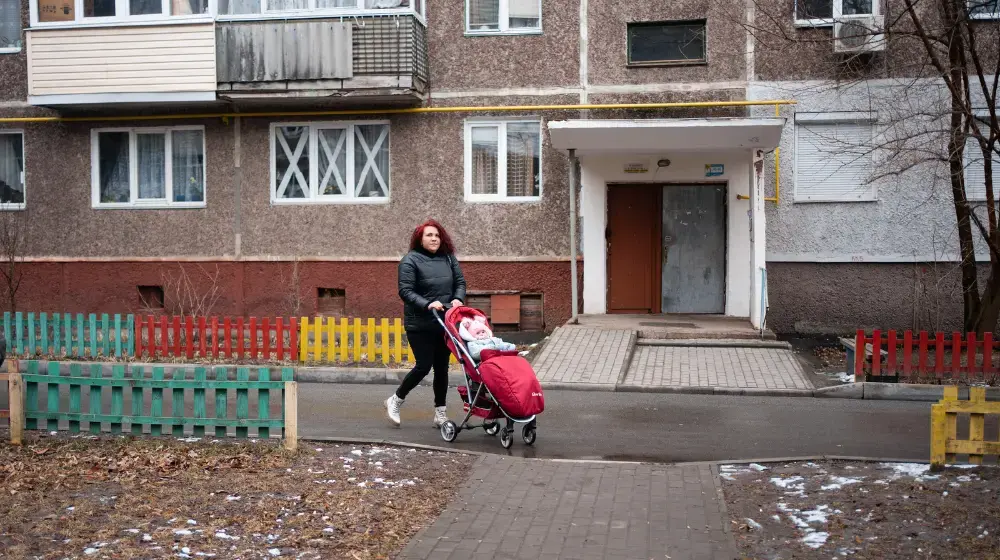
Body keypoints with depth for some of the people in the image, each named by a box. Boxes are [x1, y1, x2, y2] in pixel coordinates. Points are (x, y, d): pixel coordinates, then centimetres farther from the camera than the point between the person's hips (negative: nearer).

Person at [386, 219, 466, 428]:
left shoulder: (448, 258, 7)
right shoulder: (411, 260, -8)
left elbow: (460, 282, 8)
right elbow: (405, 291, -13)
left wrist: (458, 298, -13)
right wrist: (427, 304, -26)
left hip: (445, 323, 5)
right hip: (419, 325, -5)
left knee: (442, 368, 9)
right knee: (424, 366, -4)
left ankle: (440, 414, 18)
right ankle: (395, 400, 19)